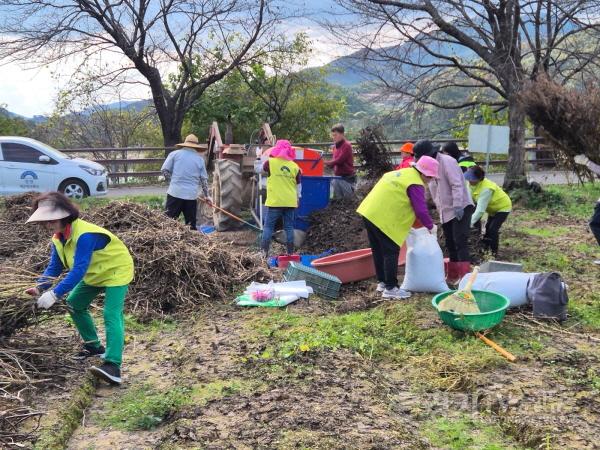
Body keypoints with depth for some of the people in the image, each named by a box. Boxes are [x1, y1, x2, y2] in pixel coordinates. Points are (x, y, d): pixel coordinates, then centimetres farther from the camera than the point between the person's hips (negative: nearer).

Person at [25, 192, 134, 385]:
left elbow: (79, 270, -40)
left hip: (116, 272, -10)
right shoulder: (58, 238, -4)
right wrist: (41, 287, -19)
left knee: (111, 315, -23)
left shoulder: (84, 235, -34)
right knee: (74, 304, 17)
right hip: (95, 274, 10)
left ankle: (113, 366, -32)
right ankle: (94, 346, 32)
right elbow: (55, 266, -1)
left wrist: (55, 294, -44)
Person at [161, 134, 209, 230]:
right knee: (191, 223, 8)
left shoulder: (175, 154, 3)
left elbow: (164, 170, 0)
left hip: (175, 192, -1)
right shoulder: (200, 159, 8)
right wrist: (206, 195, 17)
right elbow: (204, 179, 8)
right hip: (192, 195, 1)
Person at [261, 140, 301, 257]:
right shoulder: (295, 166, 2)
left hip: (275, 201, -2)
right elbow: (298, 185, 8)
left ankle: (264, 251, 0)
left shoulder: (270, 162, -6)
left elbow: (262, 170, 17)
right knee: (289, 227, 8)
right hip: (290, 202, 3)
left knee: (268, 226, 4)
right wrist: (297, 198, 21)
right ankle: (290, 252, 11)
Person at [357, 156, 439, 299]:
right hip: (384, 219, -10)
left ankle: (382, 282, 28)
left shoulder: (402, 173, 20)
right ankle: (390, 288, 3)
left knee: (379, 251, 17)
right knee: (391, 253, -1)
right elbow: (421, 210, -11)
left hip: (369, 213, 10)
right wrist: (430, 226, 5)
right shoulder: (416, 184, -10)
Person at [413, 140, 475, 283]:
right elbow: (433, 190, 19)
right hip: (446, 211, 10)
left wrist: (458, 206, -30)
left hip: (461, 208, -10)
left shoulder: (447, 162, -17)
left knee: (460, 242, -15)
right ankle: (453, 276, 21)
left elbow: (457, 185, -25)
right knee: (450, 244, 13)